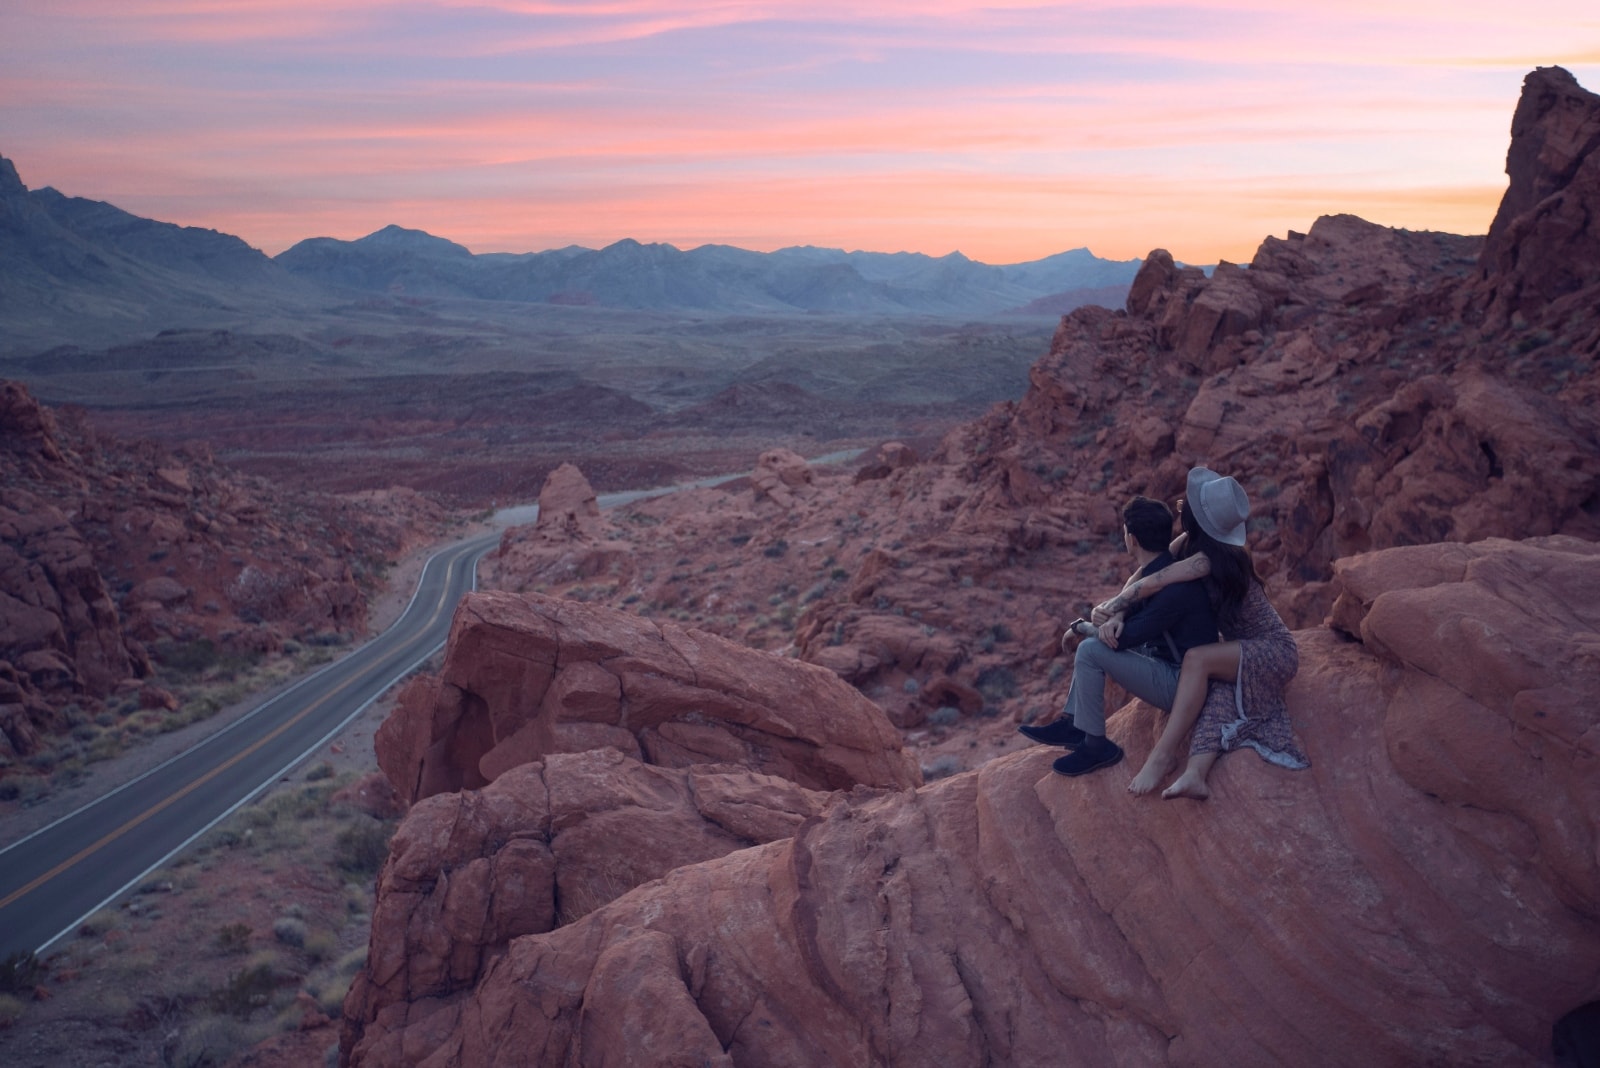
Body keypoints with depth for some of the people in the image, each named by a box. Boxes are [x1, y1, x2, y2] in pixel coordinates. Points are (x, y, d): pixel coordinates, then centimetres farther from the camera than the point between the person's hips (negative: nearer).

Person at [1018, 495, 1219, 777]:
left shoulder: (1174, 588, -29)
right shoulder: (1160, 569, 0)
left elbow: (1122, 638, -26)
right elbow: (1131, 605, 10)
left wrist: (1079, 627, -8)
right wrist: (1114, 619, -16)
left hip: (1180, 683, -10)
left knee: (1090, 650, -21)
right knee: (1092, 639, 13)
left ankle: (1096, 745, -8)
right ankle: (1070, 723, 10)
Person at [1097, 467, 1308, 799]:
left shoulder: (1210, 558, -27)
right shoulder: (1192, 542, -2)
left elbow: (1151, 584, -32)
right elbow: (1149, 570, -3)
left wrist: (1109, 606, -20)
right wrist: (1117, 610, -19)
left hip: (1275, 651, -7)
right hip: (1247, 651, 8)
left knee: (1197, 659, -30)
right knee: (1219, 693, -24)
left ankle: (1164, 755, -25)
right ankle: (1195, 774, -45)